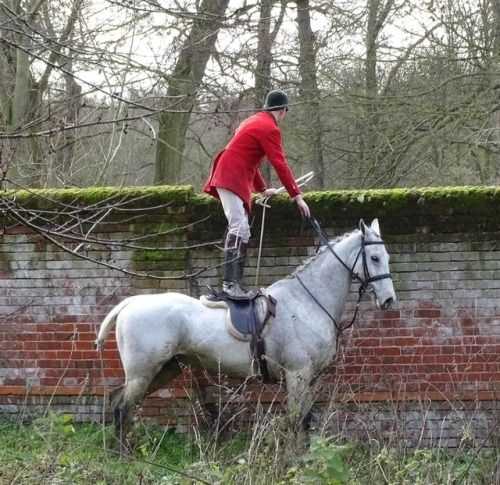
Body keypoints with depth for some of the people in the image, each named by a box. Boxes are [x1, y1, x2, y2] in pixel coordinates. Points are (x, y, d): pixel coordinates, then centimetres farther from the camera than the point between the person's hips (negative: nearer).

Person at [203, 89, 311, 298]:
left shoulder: (254, 122, 23)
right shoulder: (270, 128, -9)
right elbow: (280, 164, -15)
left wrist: (262, 189, 35)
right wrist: (297, 196, -14)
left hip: (230, 177, 11)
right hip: (232, 179, -11)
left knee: (242, 231, 11)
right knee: (238, 227, -21)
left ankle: (235, 284, 10)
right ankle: (230, 283, -32)